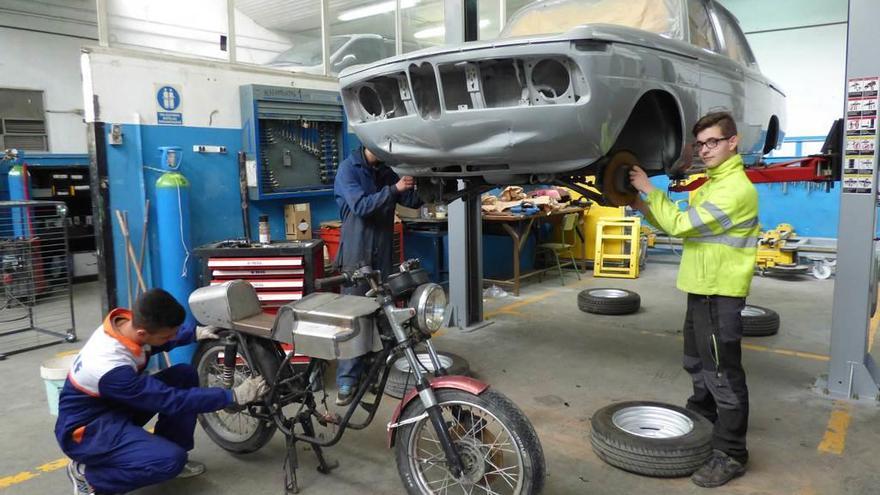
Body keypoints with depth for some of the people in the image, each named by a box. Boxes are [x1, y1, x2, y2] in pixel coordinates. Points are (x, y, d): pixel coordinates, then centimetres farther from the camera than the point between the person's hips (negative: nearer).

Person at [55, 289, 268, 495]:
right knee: (171, 459, -25)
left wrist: (194, 333, -3)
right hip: (87, 429, -9)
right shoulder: (112, 369, -37)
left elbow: (158, 342, 12)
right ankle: (86, 474, -4)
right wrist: (234, 396, -28)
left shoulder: (127, 322, -14)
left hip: (114, 404, 9)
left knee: (185, 374, -7)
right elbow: (173, 400, -30)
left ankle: (165, 449, 6)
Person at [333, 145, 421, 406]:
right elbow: (360, 206, -18)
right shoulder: (349, 169, -6)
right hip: (357, 254, -6)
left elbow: (412, 200, 12)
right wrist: (394, 189, -26)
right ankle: (347, 380, -1)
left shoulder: (385, 172, 13)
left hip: (383, 253, 6)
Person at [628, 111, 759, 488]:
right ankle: (701, 422, 41)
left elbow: (681, 224, -22)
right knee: (697, 364, 23)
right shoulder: (711, 185, 16)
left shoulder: (736, 188, -18)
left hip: (721, 295, -10)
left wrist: (650, 190, -13)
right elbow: (680, 227, 18)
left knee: (723, 372, -4)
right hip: (701, 291, 10)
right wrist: (645, 207, 4)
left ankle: (730, 454, 5)